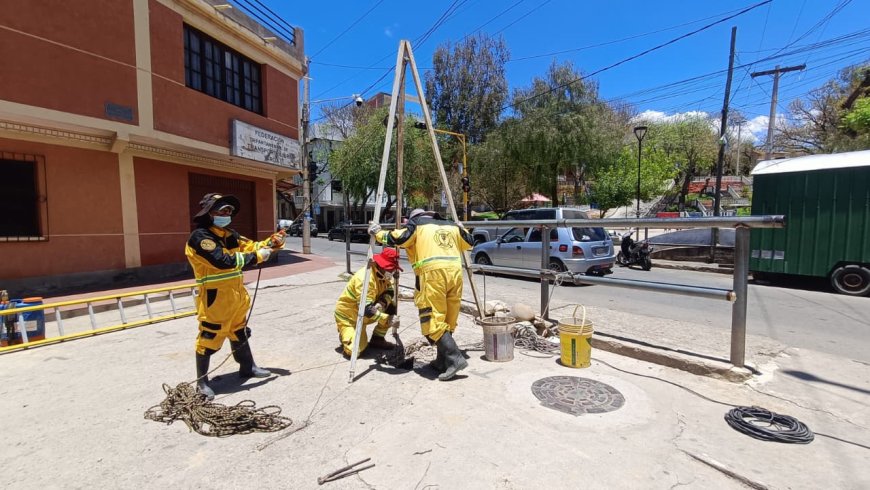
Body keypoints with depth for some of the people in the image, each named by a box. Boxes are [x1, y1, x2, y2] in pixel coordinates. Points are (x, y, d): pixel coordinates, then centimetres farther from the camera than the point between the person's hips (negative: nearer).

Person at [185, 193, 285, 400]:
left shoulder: (229, 234, 10)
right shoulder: (200, 236, -18)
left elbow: (250, 247, 9)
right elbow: (223, 261, -29)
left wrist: (271, 243, -9)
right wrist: (256, 257, -24)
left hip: (235, 293, 9)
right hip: (215, 296, -9)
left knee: (239, 331, 20)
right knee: (209, 337, 2)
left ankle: (248, 368, 35)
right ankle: (202, 382, 17)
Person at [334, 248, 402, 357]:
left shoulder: (383, 273, -6)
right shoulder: (365, 278, -32)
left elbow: (389, 291, -4)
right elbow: (366, 309, -35)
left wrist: (382, 303, -26)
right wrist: (387, 319, -33)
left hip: (364, 313, 8)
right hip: (347, 314, -8)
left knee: (391, 306, -7)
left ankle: (378, 339, 5)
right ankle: (346, 334, 11)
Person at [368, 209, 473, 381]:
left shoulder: (415, 224, 13)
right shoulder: (451, 225, 26)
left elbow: (396, 238, 0)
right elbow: (469, 243, 37)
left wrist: (377, 233, 17)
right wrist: (460, 228, 55)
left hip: (432, 272, -6)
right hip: (455, 271, 6)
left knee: (433, 320, -3)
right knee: (447, 320, 14)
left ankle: (455, 359, -11)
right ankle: (442, 360, 19)